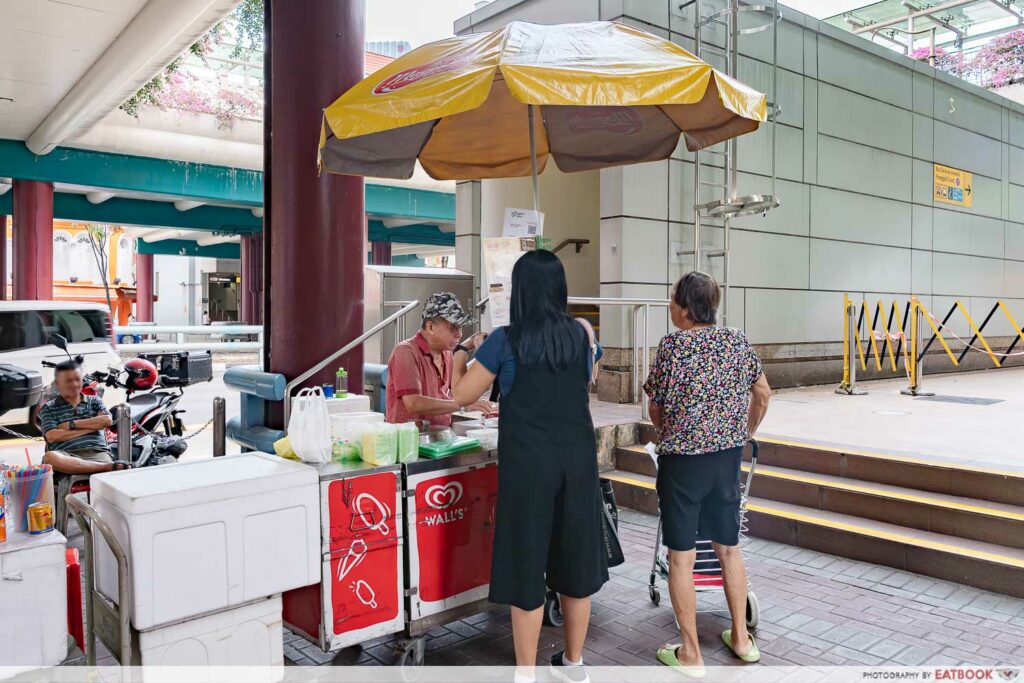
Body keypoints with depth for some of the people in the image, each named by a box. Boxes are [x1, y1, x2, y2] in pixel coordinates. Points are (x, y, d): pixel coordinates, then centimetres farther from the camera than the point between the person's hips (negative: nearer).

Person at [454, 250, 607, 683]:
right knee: (576, 555, 15)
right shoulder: (580, 334, 5)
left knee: (527, 561, 6)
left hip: (528, 462, -4)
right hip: (577, 459, 4)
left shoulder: (506, 340, -7)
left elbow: (460, 397, 2)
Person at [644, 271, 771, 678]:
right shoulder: (738, 342, 1)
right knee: (728, 548, 20)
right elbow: (762, 394, 12)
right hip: (728, 457, 5)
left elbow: (655, 408, -4)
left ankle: (691, 655, 15)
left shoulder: (673, 346, -13)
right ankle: (741, 638, 32)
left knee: (681, 557, 5)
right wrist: (746, 432, 28)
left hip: (682, 461, -5)